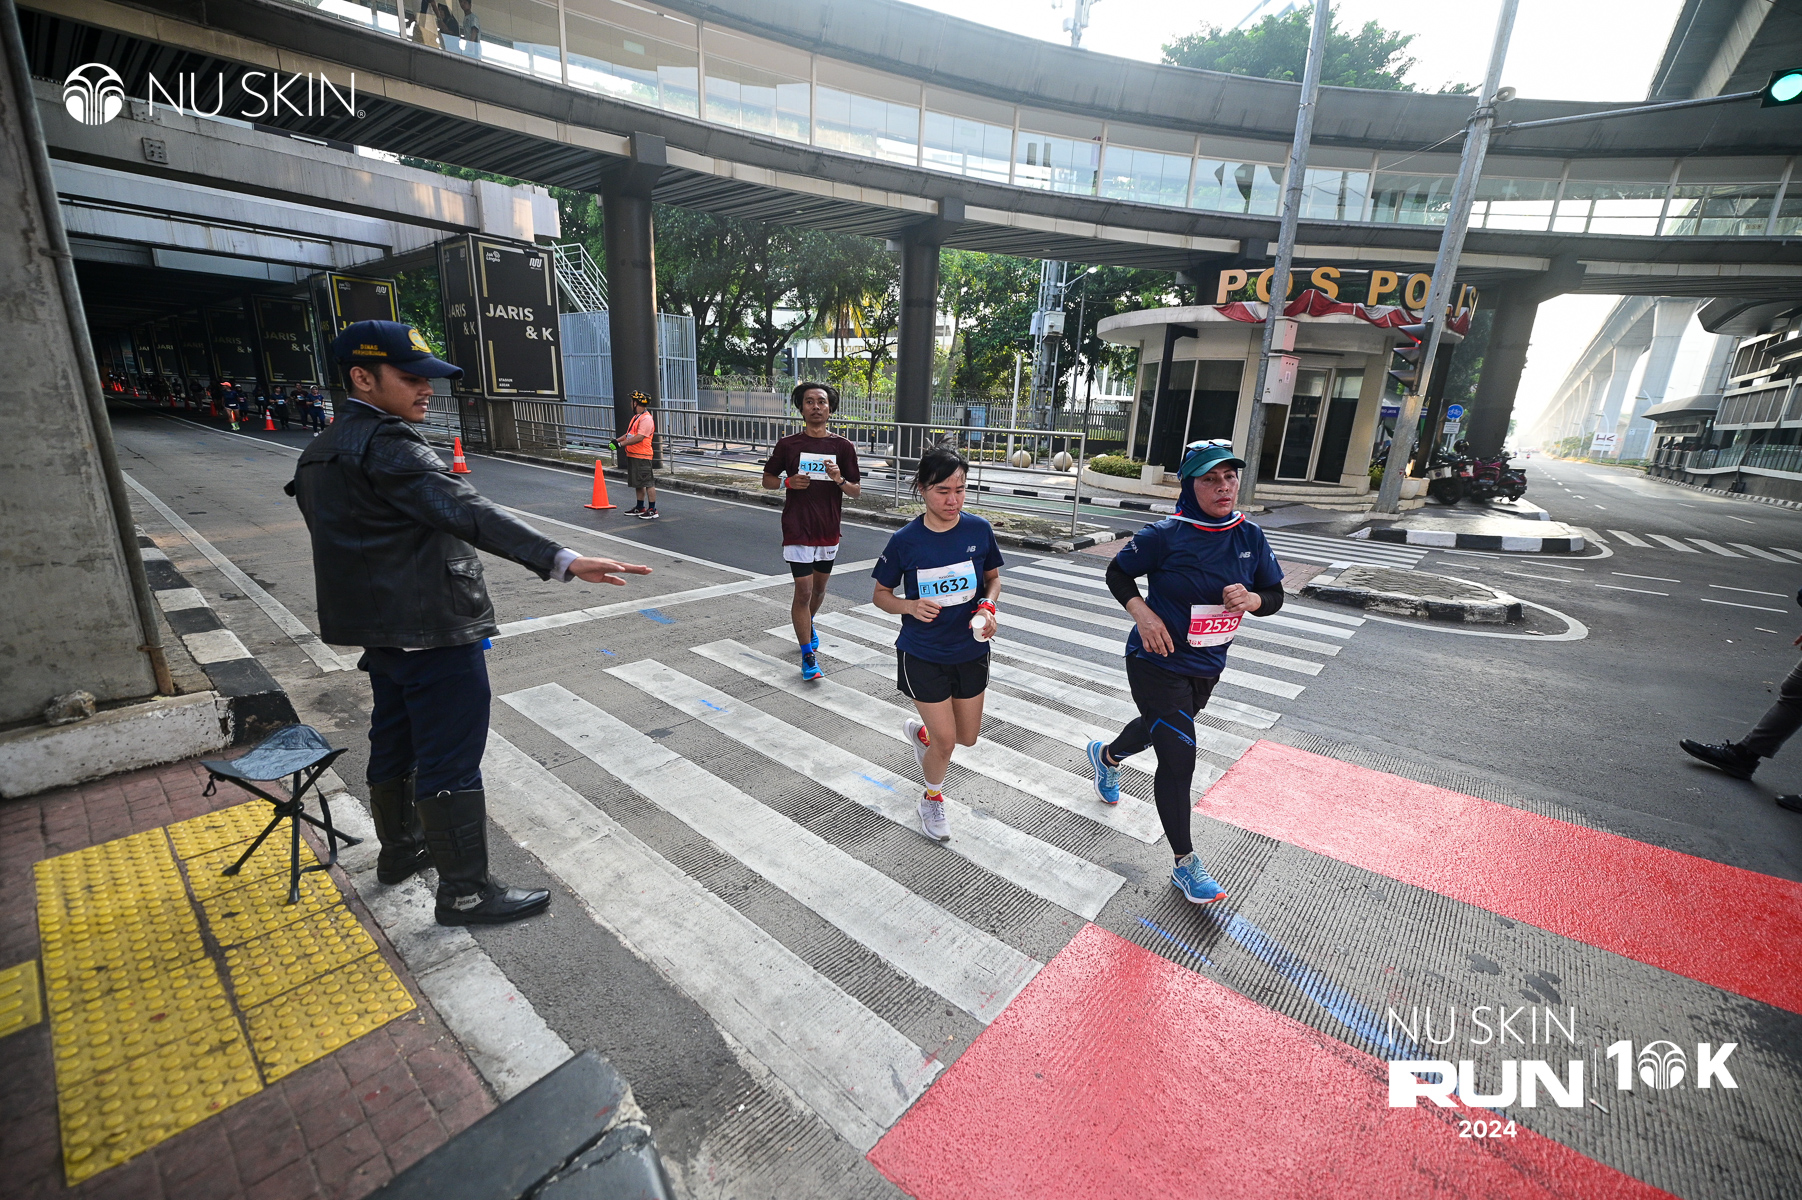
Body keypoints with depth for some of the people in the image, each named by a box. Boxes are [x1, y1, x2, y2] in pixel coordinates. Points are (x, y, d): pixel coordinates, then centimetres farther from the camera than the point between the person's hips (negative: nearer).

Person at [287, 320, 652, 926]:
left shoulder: (320, 453, 13)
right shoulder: (387, 445, -19)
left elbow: (343, 541, 19)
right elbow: (467, 513, -33)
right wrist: (563, 560, -44)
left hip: (379, 628, 10)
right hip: (433, 631, -10)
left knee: (395, 742, 24)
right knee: (451, 763, -1)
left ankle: (399, 849, 43)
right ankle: (465, 892, 11)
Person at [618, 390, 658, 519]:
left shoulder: (646, 419, -15)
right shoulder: (636, 417, 18)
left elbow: (639, 437, -23)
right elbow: (630, 434, 25)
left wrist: (622, 444, -20)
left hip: (642, 456, -10)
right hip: (632, 455, 11)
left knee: (648, 483, -7)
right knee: (637, 483, 16)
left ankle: (652, 510, -3)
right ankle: (640, 508, 25)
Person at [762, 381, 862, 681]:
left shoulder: (843, 447, 0)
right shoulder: (787, 444, -2)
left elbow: (857, 492, 2)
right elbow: (767, 479, 8)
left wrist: (839, 480, -20)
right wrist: (788, 481, -13)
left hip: (829, 530, 3)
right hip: (797, 530, -2)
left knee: (819, 588, 19)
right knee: (803, 590, -6)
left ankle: (808, 623, 51)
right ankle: (808, 656, 6)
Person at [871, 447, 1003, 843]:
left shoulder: (979, 530, -8)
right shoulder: (905, 540, -13)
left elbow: (993, 578, 8)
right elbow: (881, 595, -2)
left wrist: (988, 607, -12)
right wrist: (910, 606, -22)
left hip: (971, 650, 3)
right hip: (922, 654, -3)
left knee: (968, 736, 15)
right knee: (945, 741, -1)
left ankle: (920, 731, 49)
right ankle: (932, 799, 31)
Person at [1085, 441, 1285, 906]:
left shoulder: (1250, 536, -4)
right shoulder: (1165, 535, -19)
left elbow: (1275, 595, 3)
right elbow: (1117, 573, -7)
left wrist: (1251, 599, -20)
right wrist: (1142, 612, -22)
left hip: (1207, 666, 6)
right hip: (1158, 663, -6)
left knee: (1157, 728, 28)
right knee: (1178, 757, -7)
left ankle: (1106, 756, 61)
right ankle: (1185, 865, 11)